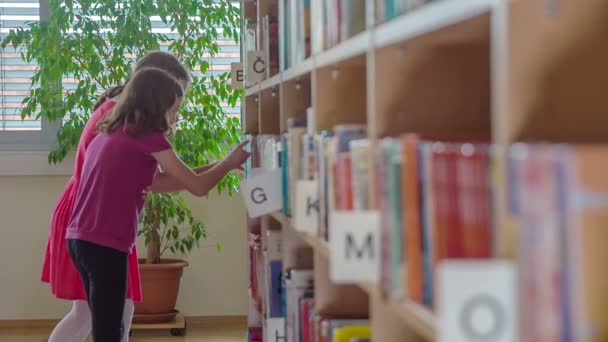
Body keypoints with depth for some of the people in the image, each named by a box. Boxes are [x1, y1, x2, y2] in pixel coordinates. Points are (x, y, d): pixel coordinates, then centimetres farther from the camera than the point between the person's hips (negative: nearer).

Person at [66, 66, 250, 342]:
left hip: (80, 238, 9)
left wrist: (218, 167, 18)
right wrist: (230, 162, 12)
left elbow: (154, 183, 19)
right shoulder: (147, 137, -7)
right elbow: (198, 187, -6)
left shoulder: (110, 134, 18)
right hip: (106, 245, -9)